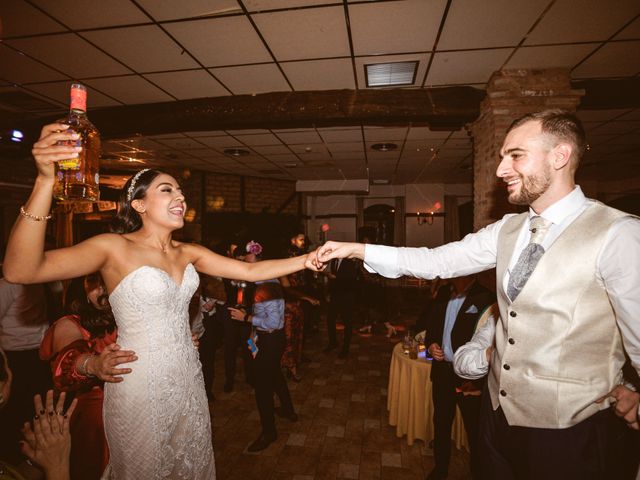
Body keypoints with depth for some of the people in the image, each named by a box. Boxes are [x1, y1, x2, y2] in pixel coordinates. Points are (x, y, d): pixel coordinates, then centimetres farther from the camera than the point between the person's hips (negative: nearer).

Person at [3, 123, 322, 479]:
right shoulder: (115, 248, -15)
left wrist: (307, 259, -11)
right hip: (140, 385, -5)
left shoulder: (189, 253, 2)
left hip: (188, 378, 5)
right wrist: (46, 181, -42)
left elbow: (251, 271, -2)